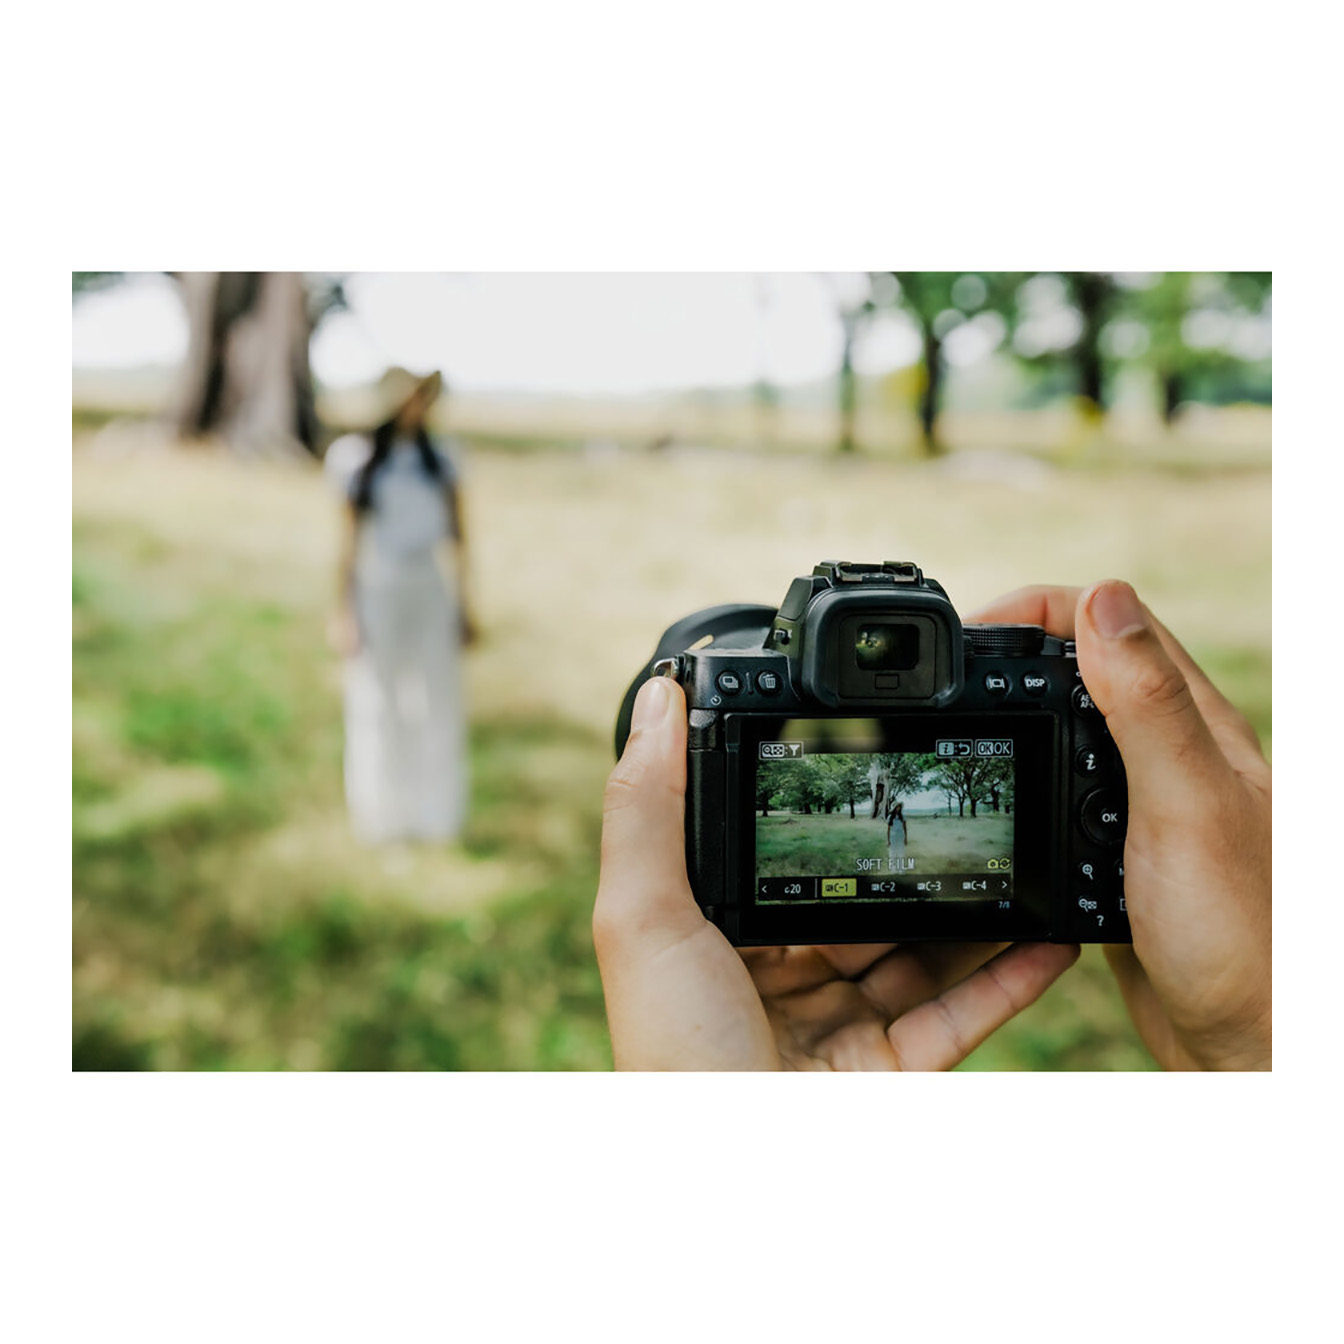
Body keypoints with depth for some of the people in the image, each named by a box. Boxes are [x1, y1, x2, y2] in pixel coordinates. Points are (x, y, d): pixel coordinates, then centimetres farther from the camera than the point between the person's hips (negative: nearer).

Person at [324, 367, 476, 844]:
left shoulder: (442, 466, 5)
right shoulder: (362, 468, -2)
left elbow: (458, 539, 9)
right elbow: (348, 544, -1)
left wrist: (462, 606, 7)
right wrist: (343, 612, -4)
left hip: (430, 592, 2)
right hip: (378, 594, -2)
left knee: (438, 704, 3)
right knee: (376, 707, 4)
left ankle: (435, 814, 15)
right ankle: (380, 817, 15)